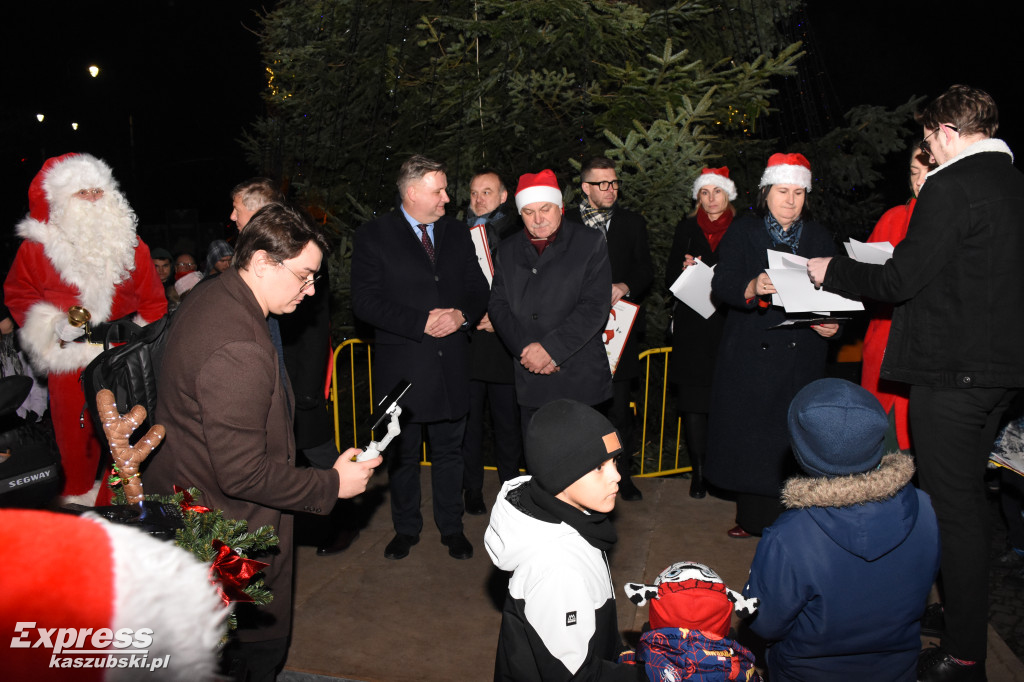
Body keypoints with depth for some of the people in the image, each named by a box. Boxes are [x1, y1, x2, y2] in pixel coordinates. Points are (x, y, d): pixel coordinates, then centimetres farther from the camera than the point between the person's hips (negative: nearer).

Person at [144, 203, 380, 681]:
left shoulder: (207, 298, 0)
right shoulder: (238, 352, -33)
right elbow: (243, 475, -30)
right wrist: (332, 484, -20)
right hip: (230, 529, -10)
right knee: (259, 644, 11)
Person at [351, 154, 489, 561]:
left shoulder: (457, 233, 8)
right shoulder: (373, 237, -6)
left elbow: (478, 289, 11)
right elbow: (365, 302, -13)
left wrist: (462, 314, -11)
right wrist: (421, 323, -19)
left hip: (451, 364, 3)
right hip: (402, 367, -3)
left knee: (449, 452, 14)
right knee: (402, 455, 12)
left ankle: (451, 527, 31)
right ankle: (406, 528, 31)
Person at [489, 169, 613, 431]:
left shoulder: (590, 243, -1)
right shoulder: (508, 250, 12)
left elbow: (595, 307, -9)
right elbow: (498, 305, 6)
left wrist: (549, 348, -16)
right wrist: (526, 350, -10)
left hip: (579, 380, -3)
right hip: (529, 382, 3)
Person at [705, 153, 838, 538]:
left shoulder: (819, 238, 13)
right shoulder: (742, 232, 5)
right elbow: (722, 284, -9)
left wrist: (832, 323, -11)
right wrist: (751, 288, -30)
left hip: (801, 357, 1)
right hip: (751, 354, -1)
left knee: (794, 439, -1)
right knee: (749, 435, 2)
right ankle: (753, 517, 17)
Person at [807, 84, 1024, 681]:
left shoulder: (952, 186, -15)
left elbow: (901, 280, -17)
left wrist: (831, 271, -2)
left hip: (951, 371, -9)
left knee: (953, 509, 0)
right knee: (972, 498, 21)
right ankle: (971, 614, 36)